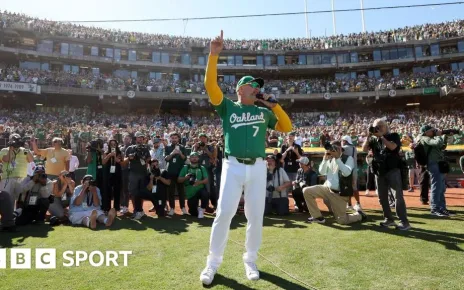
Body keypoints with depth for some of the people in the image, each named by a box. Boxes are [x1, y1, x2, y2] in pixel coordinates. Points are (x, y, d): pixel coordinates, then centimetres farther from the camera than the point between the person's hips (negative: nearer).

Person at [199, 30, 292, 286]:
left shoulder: (264, 112, 16)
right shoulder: (228, 107, 7)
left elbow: (286, 127, 13)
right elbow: (211, 85, -6)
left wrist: (273, 105, 4)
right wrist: (214, 54, -13)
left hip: (257, 168, 3)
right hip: (233, 166, -3)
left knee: (256, 216, 7)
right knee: (224, 213, -5)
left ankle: (250, 260, 25)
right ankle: (213, 262, 12)